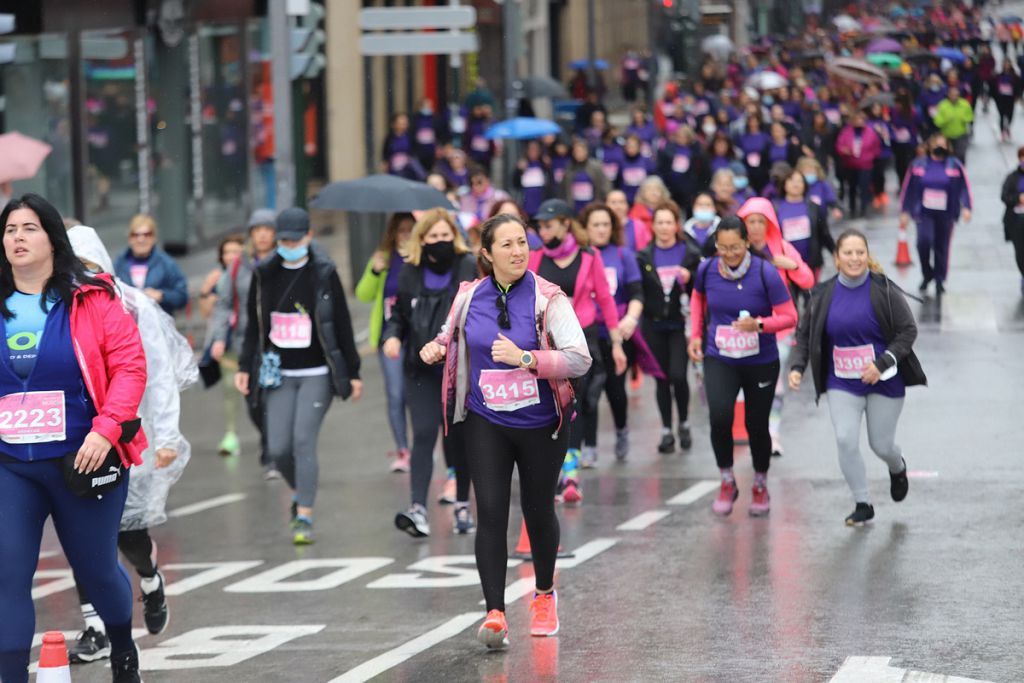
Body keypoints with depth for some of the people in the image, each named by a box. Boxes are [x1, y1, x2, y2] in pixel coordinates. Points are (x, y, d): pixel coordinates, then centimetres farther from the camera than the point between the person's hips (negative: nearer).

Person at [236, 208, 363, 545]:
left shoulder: (323, 274, -3)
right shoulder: (264, 275, 5)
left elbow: (342, 325, 1)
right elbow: (254, 325, 13)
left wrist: (352, 372, 2)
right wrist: (244, 366, 8)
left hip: (317, 374, -3)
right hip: (279, 375, 3)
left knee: (304, 441, -14)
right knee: (278, 448, -2)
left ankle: (304, 516, -8)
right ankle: (301, 492, 28)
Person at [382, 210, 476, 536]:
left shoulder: (470, 268, -3)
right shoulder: (411, 273, 6)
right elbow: (399, 315, 15)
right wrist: (392, 336, -5)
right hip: (422, 370, 1)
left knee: (459, 437, 10)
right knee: (424, 435, -11)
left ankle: (462, 503, 27)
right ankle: (418, 509, -19)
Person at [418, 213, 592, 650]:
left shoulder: (547, 299, -11)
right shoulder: (470, 298, 1)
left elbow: (580, 359, -17)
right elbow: (453, 334, 21)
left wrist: (526, 358, -28)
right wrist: (437, 348, -2)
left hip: (540, 424, -2)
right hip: (486, 422, 2)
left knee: (538, 511, 13)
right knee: (491, 512, -11)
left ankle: (544, 595, 38)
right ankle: (495, 614, -13)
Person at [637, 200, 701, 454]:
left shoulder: (690, 254, 1)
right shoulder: (644, 257, 4)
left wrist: (688, 280, -15)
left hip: (680, 324, -2)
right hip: (654, 325, 2)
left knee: (678, 375, -13)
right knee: (661, 378, 5)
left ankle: (684, 424, 9)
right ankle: (666, 431, 15)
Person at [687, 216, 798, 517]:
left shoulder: (766, 274, -17)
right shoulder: (707, 270, -7)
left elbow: (789, 317, -13)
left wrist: (759, 324, -29)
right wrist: (696, 334, 9)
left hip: (761, 362, -1)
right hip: (719, 360, 1)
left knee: (756, 425, 7)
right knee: (719, 417, -20)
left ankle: (760, 487, 33)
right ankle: (727, 483, 2)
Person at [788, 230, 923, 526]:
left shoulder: (883, 290, -11)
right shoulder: (824, 294, -2)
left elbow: (908, 330, -9)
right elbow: (805, 334, 8)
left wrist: (882, 363, -20)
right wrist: (797, 366, -8)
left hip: (883, 381, -2)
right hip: (841, 384, 2)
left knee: (881, 445, 7)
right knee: (845, 440, -15)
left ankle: (898, 468, 45)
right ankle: (863, 504, -1)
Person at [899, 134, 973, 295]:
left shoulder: (955, 165, 1)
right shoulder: (918, 165, 3)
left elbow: (964, 187, -1)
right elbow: (908, 189, 7)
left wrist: (966, 207, -14)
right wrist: (905, 212, 6)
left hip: (946, 214, 1)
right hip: (924, 213, -1)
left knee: (942, 247, 6)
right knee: (924, 241, -20)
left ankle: (940, 281, 22)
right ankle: (927, 274, 3)